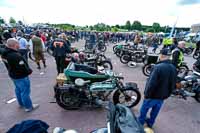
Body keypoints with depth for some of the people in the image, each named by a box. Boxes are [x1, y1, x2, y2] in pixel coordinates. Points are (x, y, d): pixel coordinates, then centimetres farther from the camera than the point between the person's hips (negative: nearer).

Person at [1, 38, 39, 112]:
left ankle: (21, 103, 43)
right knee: (25, 91, 5)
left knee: (18, 89, 24)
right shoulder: (16, 56, -32)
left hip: (13, 75, 10)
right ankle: (28, 107, 20)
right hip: (21, 76, -10)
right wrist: (29, 71, -10)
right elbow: (23, 67, -28)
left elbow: (8, 65, 10)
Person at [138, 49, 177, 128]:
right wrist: (167, 93, 19)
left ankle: (140, 122, 37)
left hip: (153, 95, -6)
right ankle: (150, 123, 45)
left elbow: (151, 83, -29)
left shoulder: (158, 67, -28)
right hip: (163, 96, 7)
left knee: (144, 109, 17)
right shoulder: (173, 68, -3)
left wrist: (146, 94, -15)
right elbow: (173, 84, 7)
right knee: (155, 111, 25)